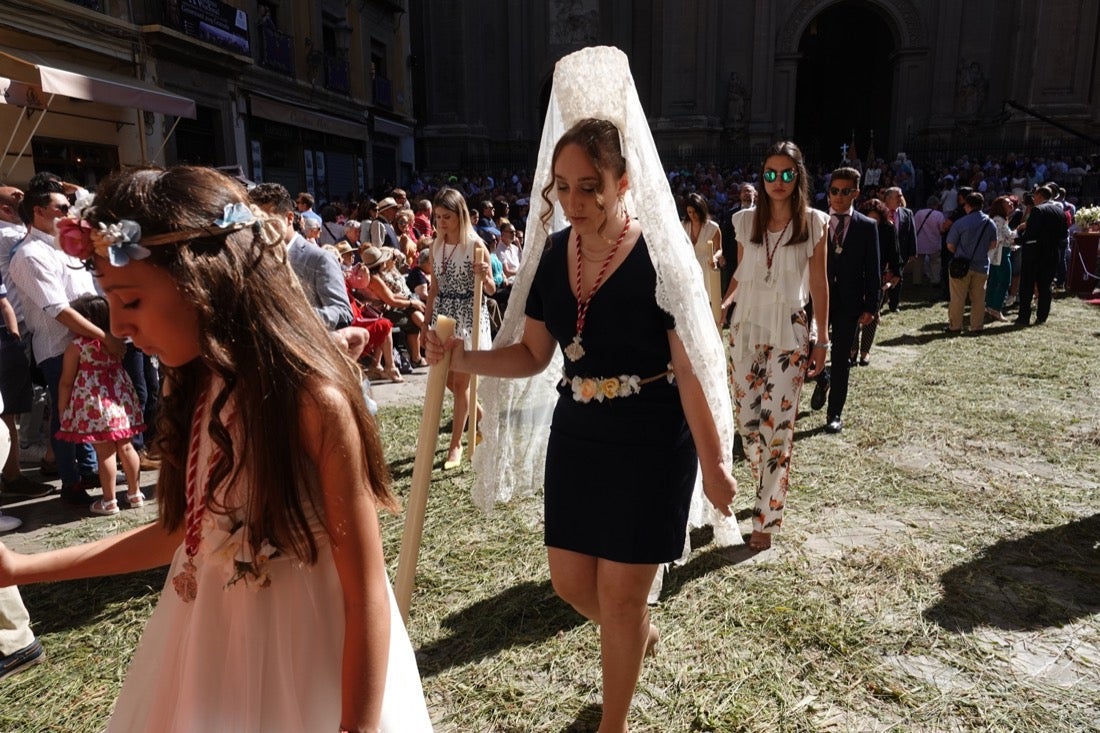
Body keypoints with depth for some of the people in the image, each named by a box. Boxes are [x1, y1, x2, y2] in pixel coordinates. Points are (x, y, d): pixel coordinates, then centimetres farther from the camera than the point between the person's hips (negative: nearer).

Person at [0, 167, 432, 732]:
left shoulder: (312, 400, -25)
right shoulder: (194, 387, -2)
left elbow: (367, 598, -21)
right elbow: (184, 532, 10)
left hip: (307, 664, -7)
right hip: (205, 649, 8)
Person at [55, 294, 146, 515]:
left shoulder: (76, 346, -9)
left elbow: (66, 383, -3)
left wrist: (62, 411, 4)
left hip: (95, 407, -5)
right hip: (121, 402, 5)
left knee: (105, 453, -1)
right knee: (126, 447, 12)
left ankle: (109, 501, 6)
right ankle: (135, 493, 20)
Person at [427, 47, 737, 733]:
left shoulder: (659, 259, -17)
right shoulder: (553, 253, 0)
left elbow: (693, 373, -14)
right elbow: (532, 354, 6)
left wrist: (714, 464, -12)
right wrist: (464, 357, -10)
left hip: (650, 445, -6)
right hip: (577, 437, 6)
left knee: (619, 594, 6)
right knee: (571, 580, 16)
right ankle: (642, 632, 50)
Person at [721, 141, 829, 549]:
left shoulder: (813, 223, -1)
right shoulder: (746, 221, 5)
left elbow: (818, 285, 1)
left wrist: (822, 340, 0)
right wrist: (722, 305, -2)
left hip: (789, 332, -3)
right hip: (746, 327, 3)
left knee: (778, 424, -5)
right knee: (747, 420, 4)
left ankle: (766, 518, 6)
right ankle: (769, 492, 30)